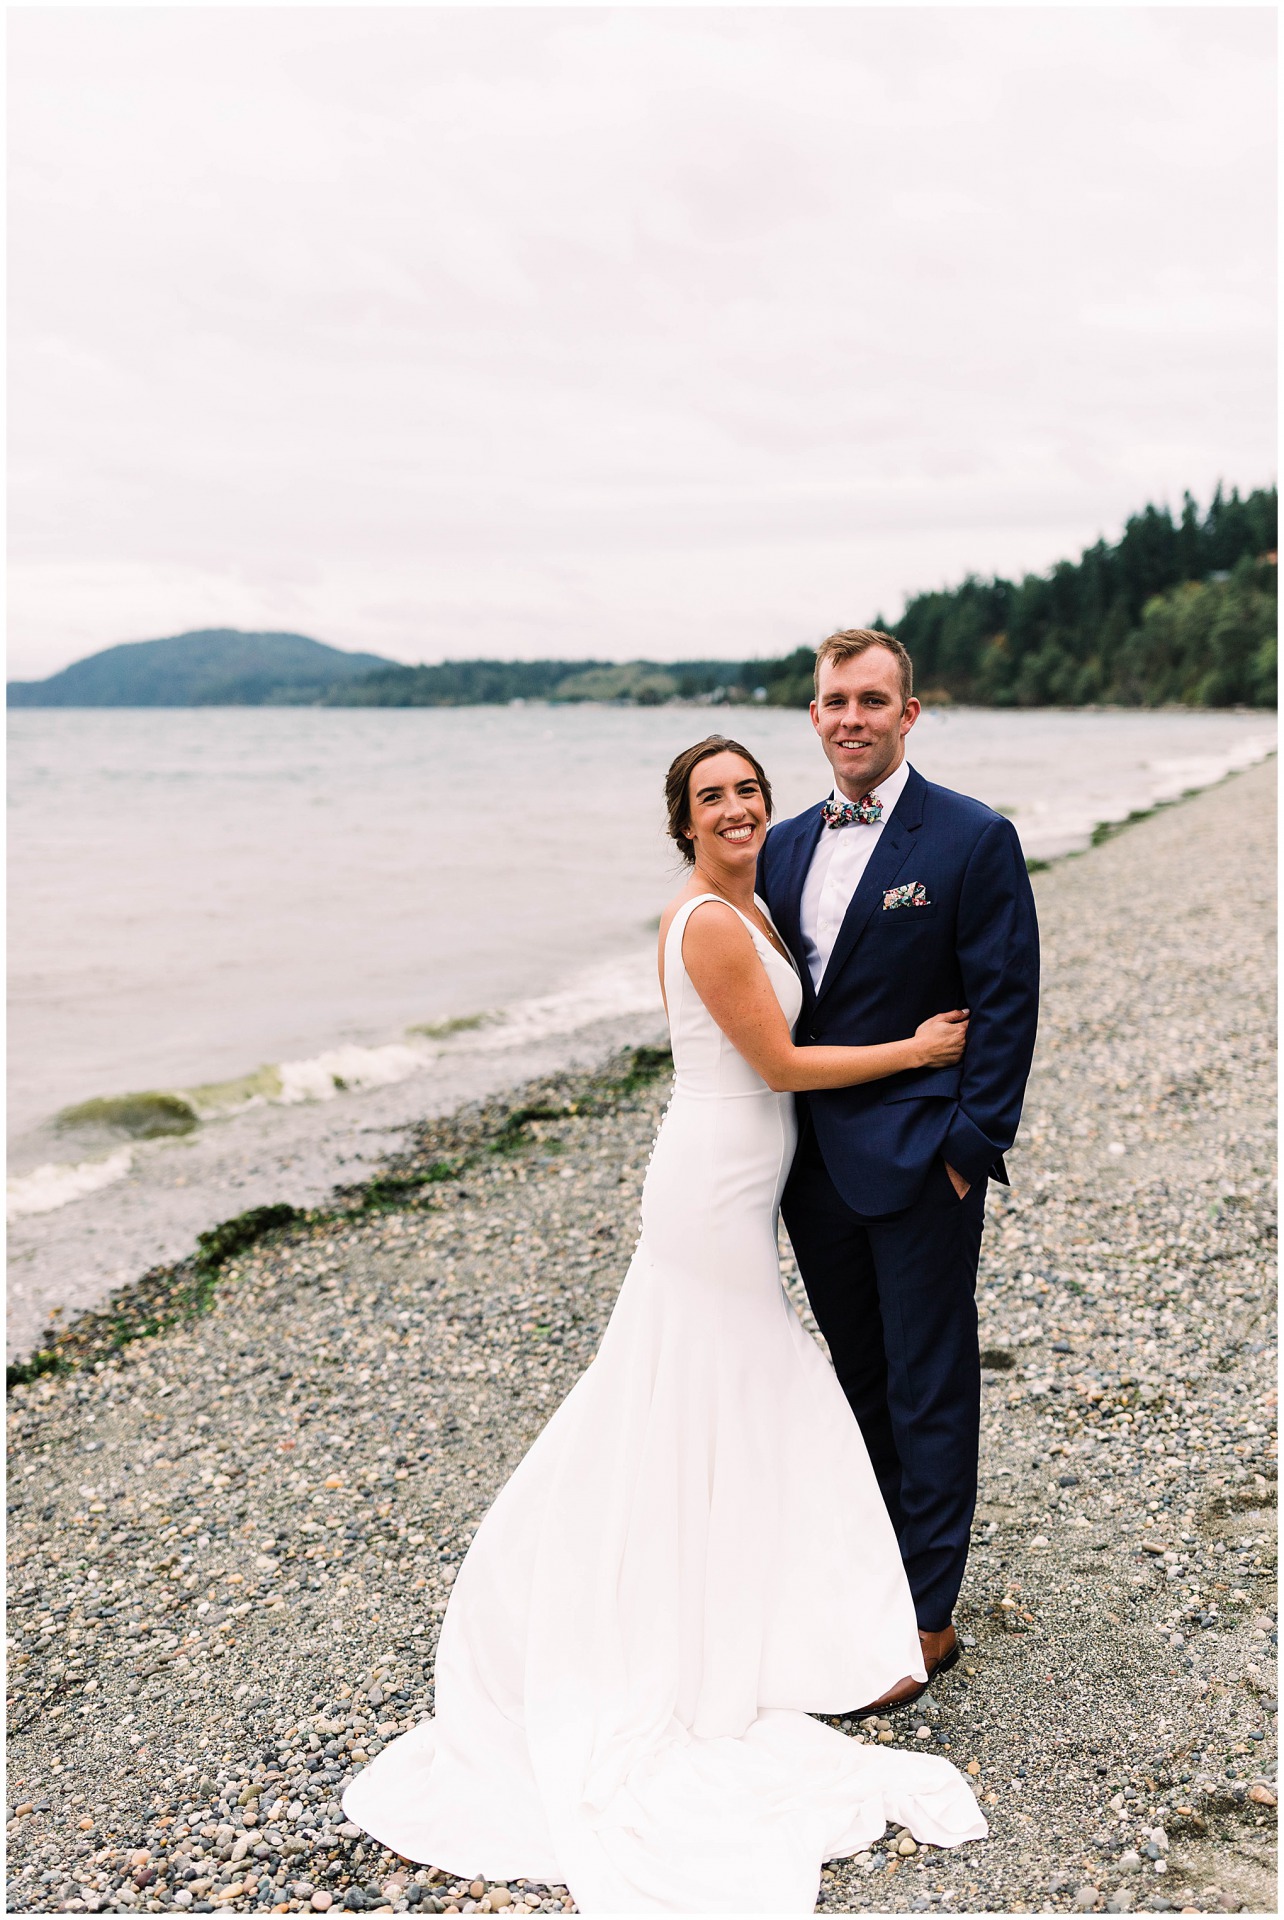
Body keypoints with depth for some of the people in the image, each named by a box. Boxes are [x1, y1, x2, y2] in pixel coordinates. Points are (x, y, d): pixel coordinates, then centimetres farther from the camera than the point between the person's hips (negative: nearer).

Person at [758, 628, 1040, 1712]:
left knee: (930, 1391, 3)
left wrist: (970, 1146, -14)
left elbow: (1006, 1005, -10)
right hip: (816, 1165, 6)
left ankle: (928, 1620, 15)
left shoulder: (974, 840, -9)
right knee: (860, 1381, 17)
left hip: (921, 1163, -6)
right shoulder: (786, 847, 9)